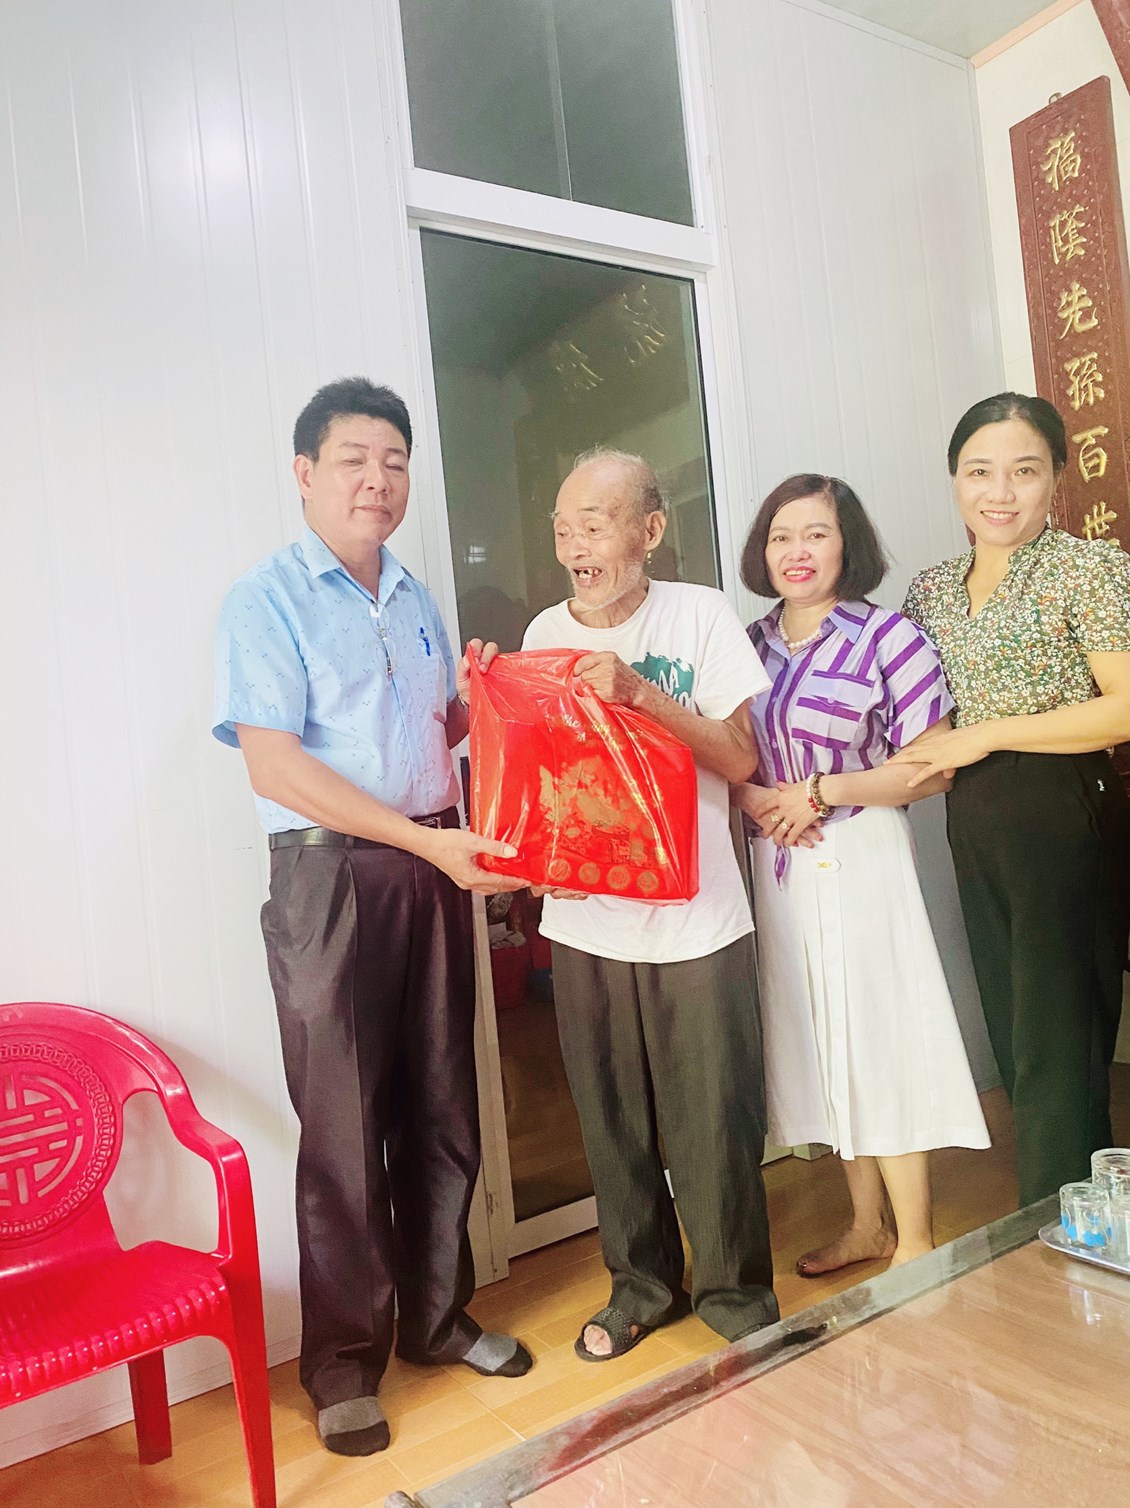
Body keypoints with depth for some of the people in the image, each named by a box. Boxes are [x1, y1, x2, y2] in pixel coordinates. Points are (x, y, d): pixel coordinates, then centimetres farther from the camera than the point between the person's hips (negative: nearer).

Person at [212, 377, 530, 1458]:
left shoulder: (415, 600, 15)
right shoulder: (266, 599, -6)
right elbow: (273, 765, -16)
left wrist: (477, 697, 2)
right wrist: (426, 839, -20)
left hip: (435, 871, 6)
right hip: (330, 875, -6)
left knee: (441, 1106, 13)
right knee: (344, 1126, 3)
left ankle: (437, 1315, 33)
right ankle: (343, 1364, 22)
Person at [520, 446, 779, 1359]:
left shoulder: (699, 615, -5)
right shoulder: (545, 634, 5)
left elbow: (740, 758, -9)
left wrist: (640, 691, -19)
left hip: (695, 918, -3)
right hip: (584, 917, 3)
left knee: (713, 1119, 5)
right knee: (612, 1121, 14)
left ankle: (736, 1290, 28)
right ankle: (643, 1282, 35)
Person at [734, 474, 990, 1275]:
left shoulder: (888, 636, -9)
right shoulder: (752, 643, 7)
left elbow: (933, 767, -12)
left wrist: (822, 792, -16)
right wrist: (754, 798, -7)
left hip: (860, 862, -6)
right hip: (781, 867, 6)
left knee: (880, 1038, 2)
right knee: (823, 1045, 14)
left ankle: (915, 1243, 21)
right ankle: (868, 1223, 33)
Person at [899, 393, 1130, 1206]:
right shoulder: (932, 589, 11)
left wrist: (988, 735, -16)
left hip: (1065, 819, -6)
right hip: (975, 824, 7)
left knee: (1057, 1046, 1)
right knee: (1014, 1037, 15)